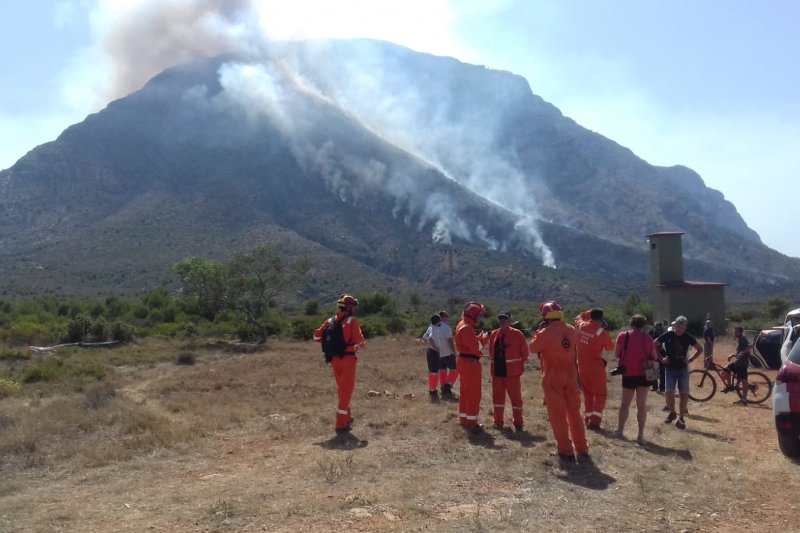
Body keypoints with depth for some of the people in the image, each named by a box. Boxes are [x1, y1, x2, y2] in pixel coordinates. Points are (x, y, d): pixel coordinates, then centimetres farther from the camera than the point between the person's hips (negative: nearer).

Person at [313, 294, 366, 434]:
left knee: (342, 390, 21)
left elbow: (316, 336, 9)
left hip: (334, 359, 6)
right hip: (348, 359, -6)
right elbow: (360, 342, -14)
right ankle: (341, 424, -1)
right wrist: (357, 346, 8)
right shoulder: (352, 321, -10)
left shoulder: (330, 321, 7)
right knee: (346, 391, 0)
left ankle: (347, 418, 33)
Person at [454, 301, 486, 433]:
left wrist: (479, 339, 0)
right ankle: (471, 422, 0)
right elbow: (475, 347, -25)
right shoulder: (466, 328, -20)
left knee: (466, 392, 18)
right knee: (474, 393, -4)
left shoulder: (463, 325, 13)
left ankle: (463, 419, 27)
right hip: (470, 362, -11)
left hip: (464, 361, 11)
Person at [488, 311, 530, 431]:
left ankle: (518, 423, 11)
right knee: (497, 397, 10)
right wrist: (496, 362, 11)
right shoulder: (494, 334, 7)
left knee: (515, 397, 2)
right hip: (497, 371, 5)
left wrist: (518, 365, 0)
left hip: (511, 372, -5)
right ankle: (498, 422, 21)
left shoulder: (517, 334, -7)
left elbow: (524, 352, -2)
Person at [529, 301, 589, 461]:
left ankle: (565, 450, 6)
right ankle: (582, 448, 21)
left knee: (557, 414, 4)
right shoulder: (571, 330, 2)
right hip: (570, 375, 5)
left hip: (553, 377, -5)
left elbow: (533, 348, -2)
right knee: (574, 412, 15)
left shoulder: (545, 333, -16)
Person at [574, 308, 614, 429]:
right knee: (600, 394, 4)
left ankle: (587, 419, 19)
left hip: (582, 366, 5)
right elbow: (610, 347, -1)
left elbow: (578, 317, 23)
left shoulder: (581, 326, -1)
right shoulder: (601, 332, -16)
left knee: (588, 393, 18)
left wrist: (590, 313, 15)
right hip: (596, 367, -5)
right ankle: (594, 421, -9)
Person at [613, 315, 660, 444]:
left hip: (628, 374, -1)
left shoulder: (623, 335, -4)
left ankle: (620, 430, 16)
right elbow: (655, 357, 3)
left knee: (625, 403, 15)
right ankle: (641, 435, 5)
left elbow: (617, 354, -1)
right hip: (644, 374, 1)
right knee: (642, 405, 6)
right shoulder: (647, 338, -1)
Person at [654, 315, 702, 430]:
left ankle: (681, 419, 9)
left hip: (683, 369, 1)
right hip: (670, 368, -1)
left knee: (684, 395, -1)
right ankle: (672, 413, 15)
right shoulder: (667, 335, -8)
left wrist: (690, 360, -1)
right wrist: (661, 359, -5)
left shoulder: (688, 337, -3)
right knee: (669, 393, -11)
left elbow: (700, 349, 10)